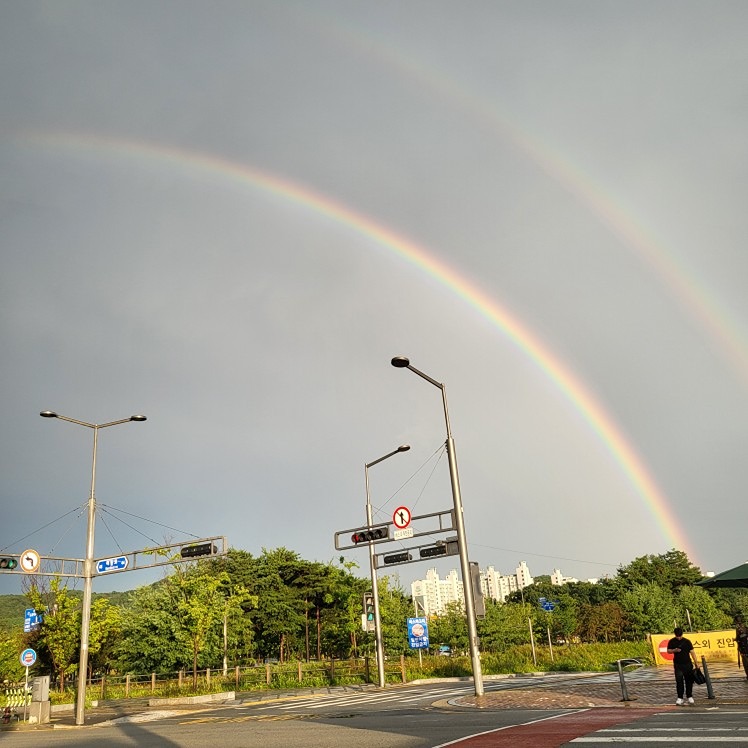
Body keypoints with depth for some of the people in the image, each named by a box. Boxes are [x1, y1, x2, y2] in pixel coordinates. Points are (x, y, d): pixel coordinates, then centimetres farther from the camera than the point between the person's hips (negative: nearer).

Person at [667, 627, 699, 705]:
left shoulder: (687, 641, -2)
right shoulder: (672, 642, 0)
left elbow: (692, 652, 2)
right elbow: (668, 651, 6)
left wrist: (695, 662, -1)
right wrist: (674, 650, -15)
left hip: (688, 664, 1)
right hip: (678, 664, 0)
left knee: (689, 680, 6)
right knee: (679, 680, -5)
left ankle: (689, 696, 21)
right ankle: (680, 697, 2)